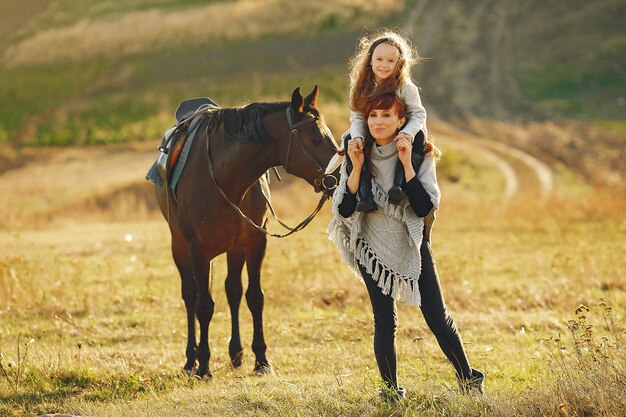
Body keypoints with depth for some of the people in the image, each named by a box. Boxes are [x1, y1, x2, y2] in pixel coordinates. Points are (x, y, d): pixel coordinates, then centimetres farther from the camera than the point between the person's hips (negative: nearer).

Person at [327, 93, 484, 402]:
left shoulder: (421, 156, -7)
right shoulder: (357, 157, -3)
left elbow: (424, 208, -18)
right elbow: (344, 210, -10)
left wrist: (406, 164, -22)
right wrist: (357, 168, -19)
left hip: (413, 246, -1)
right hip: (373, 248, 1)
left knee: (438, 319, -1)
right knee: (384, 322, 1)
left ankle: (468, 378, 15)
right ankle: (390, 391, 11)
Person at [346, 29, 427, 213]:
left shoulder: (405, 87, -8)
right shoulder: (362, 88, 2)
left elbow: (418, 114, -12)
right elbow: (357, 117, -2)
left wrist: (408, 132, -30)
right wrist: (358, 137, -21)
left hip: (400, 137, -3)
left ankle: (397, 184, -42)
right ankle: (365, 195, -27)